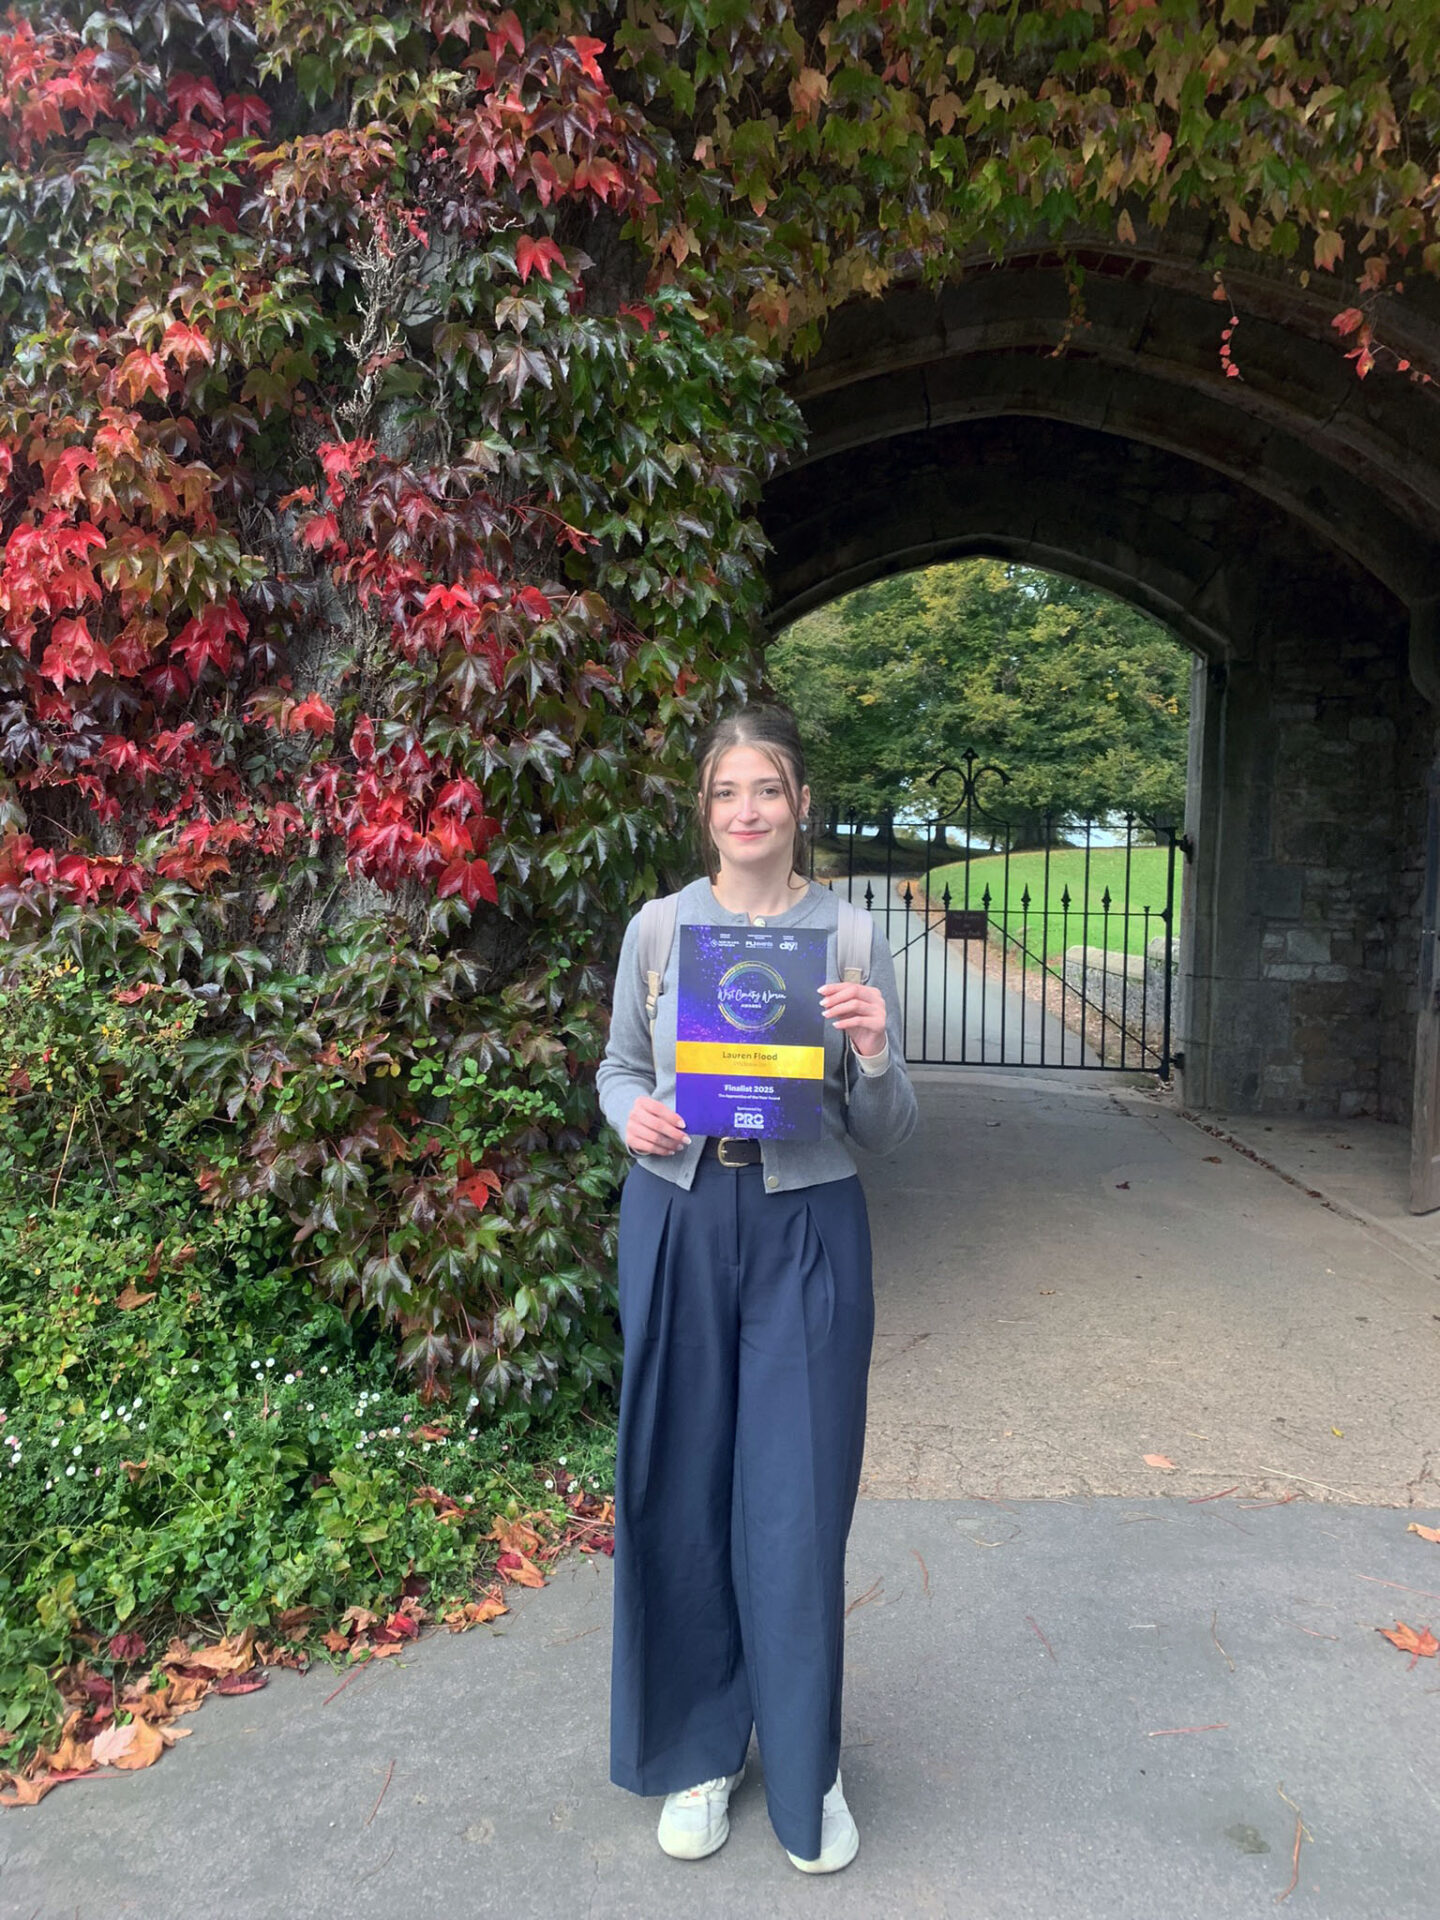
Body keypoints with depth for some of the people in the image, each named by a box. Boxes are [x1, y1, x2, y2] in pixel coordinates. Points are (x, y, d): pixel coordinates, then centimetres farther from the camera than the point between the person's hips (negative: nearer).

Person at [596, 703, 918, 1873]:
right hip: (677, 1223, 1)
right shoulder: (658, 927, 3)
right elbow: (619, 1066, 12)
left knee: (798, 1502, 5)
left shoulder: (852, 936, 0)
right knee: (681, 1491, 10)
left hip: (806, 1231, -1)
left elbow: (888, 1133, 2)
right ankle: (698, 1751, 33)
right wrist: (634, 1114, -9)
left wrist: (872, 1057, -19)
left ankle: (805, 1772, 29)